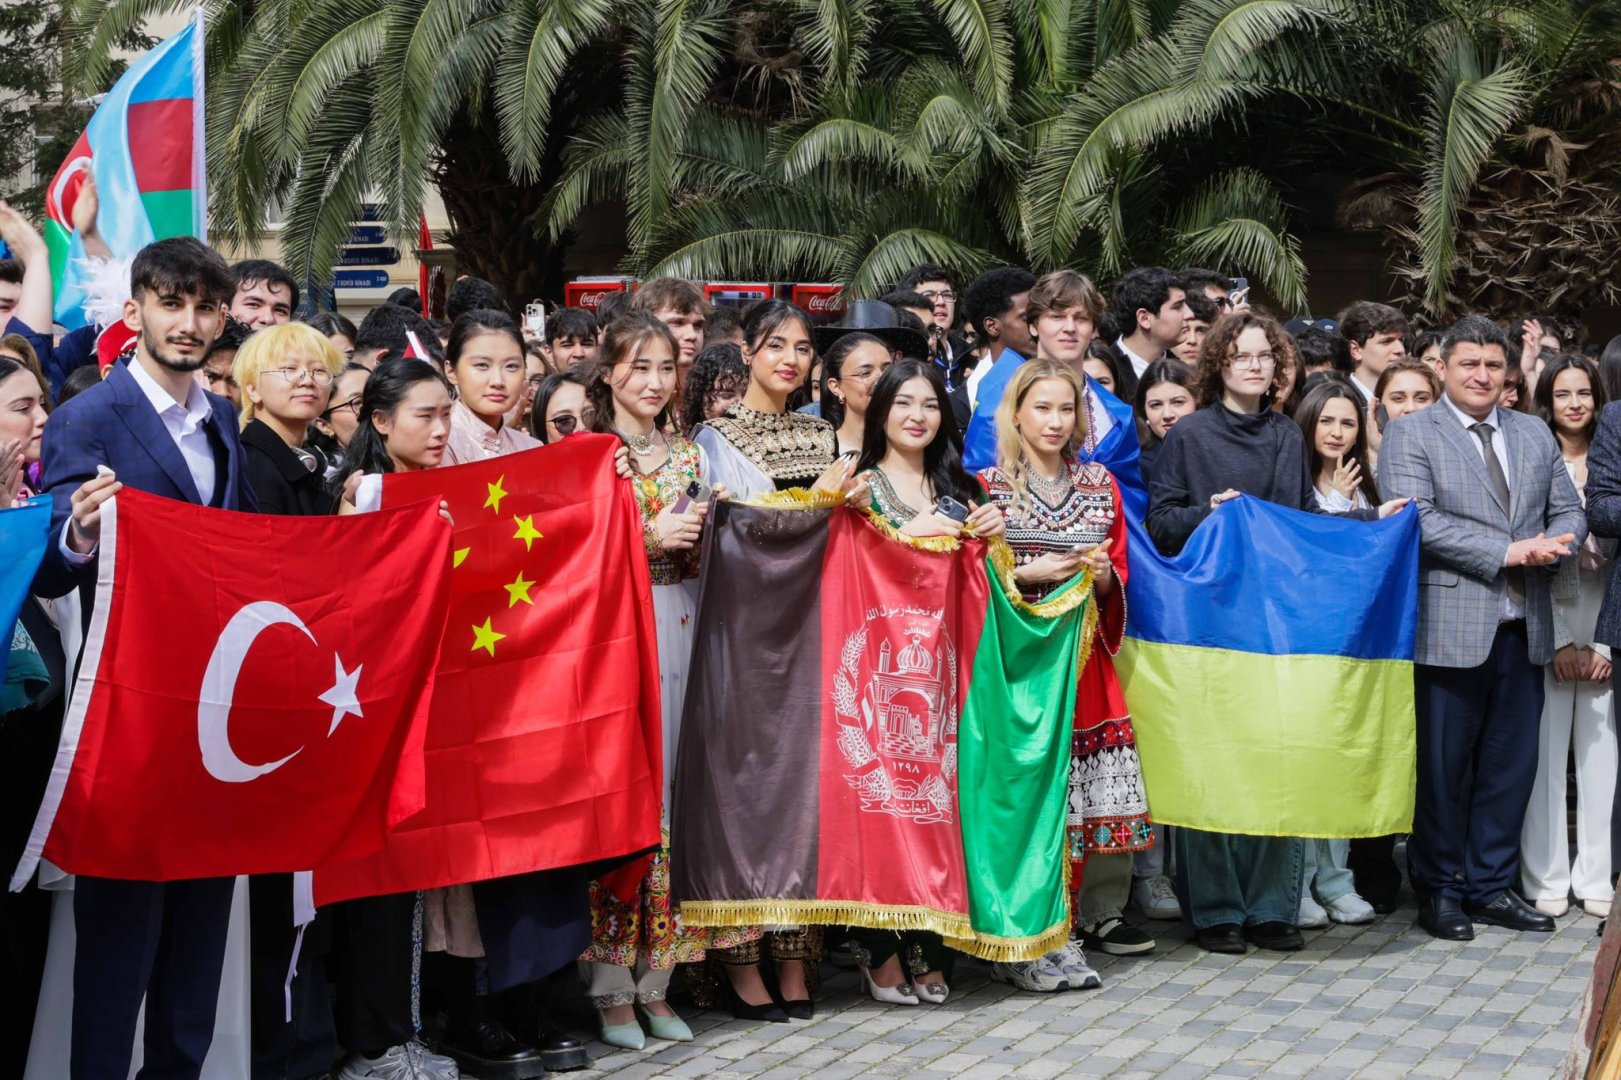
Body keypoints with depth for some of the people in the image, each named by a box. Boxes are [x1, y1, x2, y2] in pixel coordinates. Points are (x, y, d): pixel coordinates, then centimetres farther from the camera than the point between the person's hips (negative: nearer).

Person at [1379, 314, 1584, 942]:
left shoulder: (1535, 436, 16)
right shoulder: (1409, 434, -2)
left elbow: (1568, 512, 15)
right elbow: (1416, 519, -14)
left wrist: (1551, 543, -9)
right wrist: (1506, 552, -16)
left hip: (1522, 629, 5)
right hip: (1449, 626, -5)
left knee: (1511, 762, 9)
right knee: (1444, 766, 2)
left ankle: (1490, 886, 20)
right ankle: (1440, 890, 14)